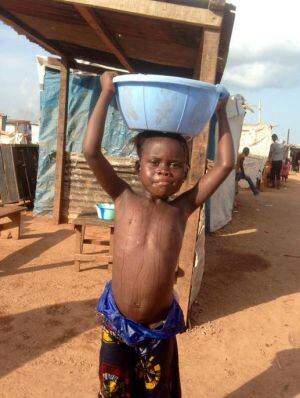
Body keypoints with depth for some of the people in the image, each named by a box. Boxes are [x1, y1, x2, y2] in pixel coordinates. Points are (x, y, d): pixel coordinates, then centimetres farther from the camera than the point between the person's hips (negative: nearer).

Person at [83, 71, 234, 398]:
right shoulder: (124, 199, -7)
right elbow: (91, 151, -16)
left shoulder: (182, 208, -4)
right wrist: (107, 94, -11)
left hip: (160, 326, 1)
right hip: (116, 320, 0)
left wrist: (221, 113, 1)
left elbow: (225, 164, -5)